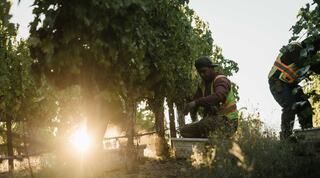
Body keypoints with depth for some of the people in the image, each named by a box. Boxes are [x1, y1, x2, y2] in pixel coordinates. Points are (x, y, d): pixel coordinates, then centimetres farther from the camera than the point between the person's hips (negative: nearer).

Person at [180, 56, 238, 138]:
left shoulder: (221, 80, -15)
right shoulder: (203, 84, 11)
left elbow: (219, 96, -39)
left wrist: (197, 102, -47)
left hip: (227, 123, -9)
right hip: (214, 121, 9)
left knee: (205, 125, -37)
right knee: (184, 131, 0)